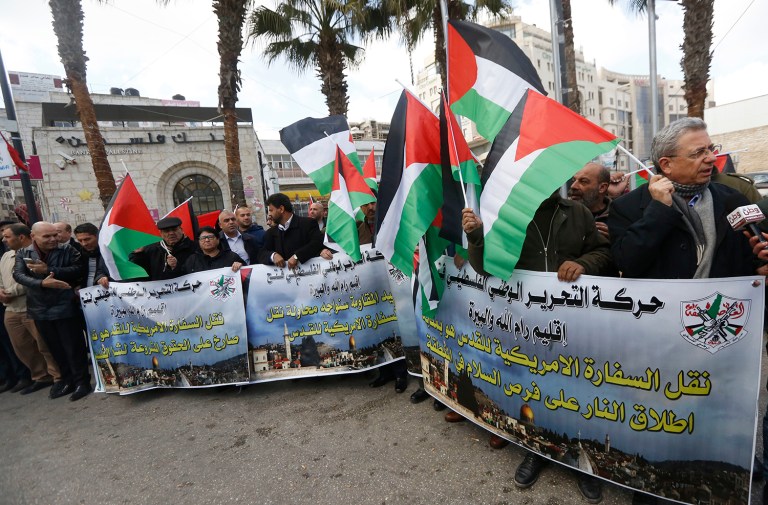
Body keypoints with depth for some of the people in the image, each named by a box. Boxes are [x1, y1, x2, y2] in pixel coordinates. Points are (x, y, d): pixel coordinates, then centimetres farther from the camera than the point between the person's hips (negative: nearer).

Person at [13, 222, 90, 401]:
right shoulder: (22, 253, 4)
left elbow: (79, 270, -15)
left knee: (73, 346, 2)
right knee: (55, 348, 16)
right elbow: (18, 275, -9)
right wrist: (42, 283, -25)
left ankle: (82, 381, 14)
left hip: (65, 307, -4)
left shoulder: (67, 250, -5)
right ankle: (67, 378, 31)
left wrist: (48, 270, -20)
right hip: (40, 309, 4)